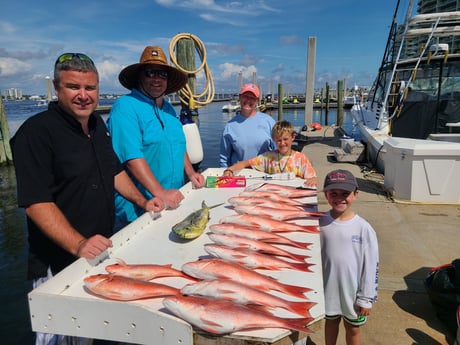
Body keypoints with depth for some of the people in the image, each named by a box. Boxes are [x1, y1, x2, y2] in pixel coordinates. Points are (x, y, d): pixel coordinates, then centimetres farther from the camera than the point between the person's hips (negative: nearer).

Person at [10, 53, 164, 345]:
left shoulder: (97, 124, 5)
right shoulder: (36, 132, -19)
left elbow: (114, 170, 15)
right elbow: (36, 202, -24)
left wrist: (142, 202, 4)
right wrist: (78, 245, -34)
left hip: (101, 253, 7)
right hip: (58, 265, -6)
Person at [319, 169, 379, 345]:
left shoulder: (364, 228, -15)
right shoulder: (320, 223, -11)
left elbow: (371, 266, -9)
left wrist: (366, 298, -5)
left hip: (353, 291, -1)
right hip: (328, 288, 1)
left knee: (353, 328, 19)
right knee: (331, 322, 24)